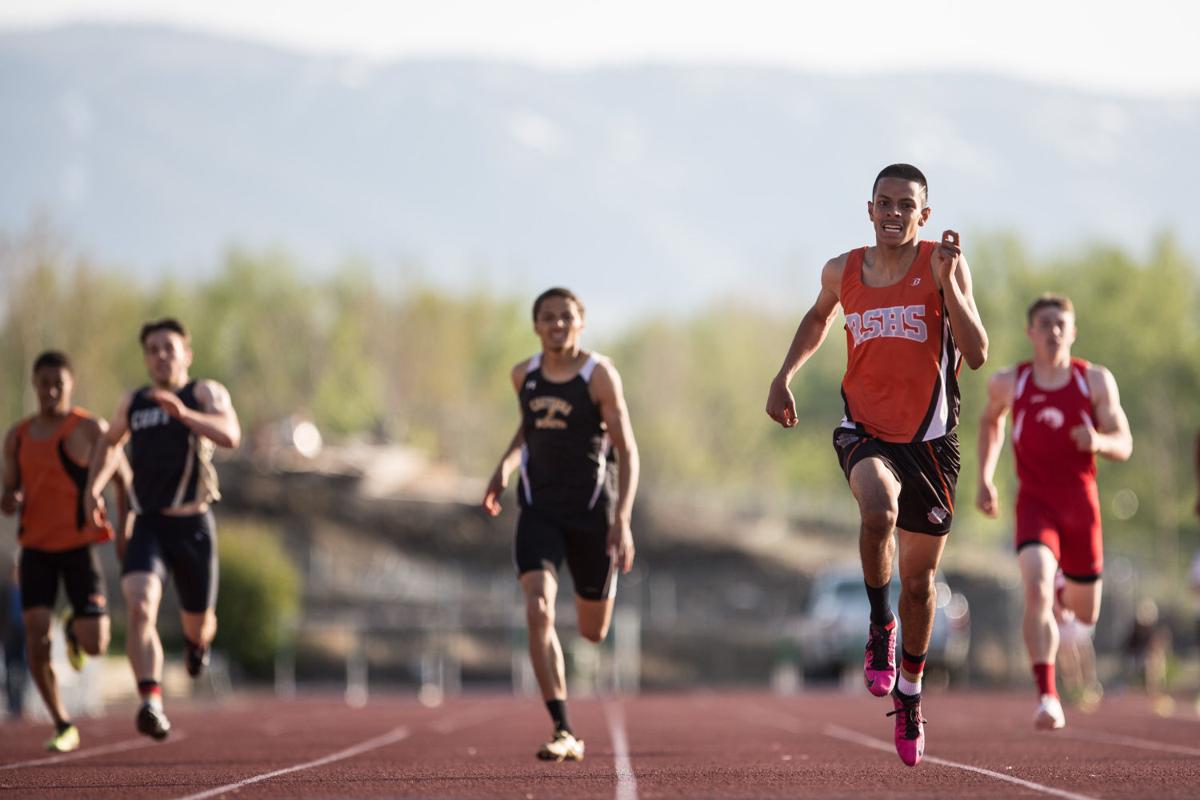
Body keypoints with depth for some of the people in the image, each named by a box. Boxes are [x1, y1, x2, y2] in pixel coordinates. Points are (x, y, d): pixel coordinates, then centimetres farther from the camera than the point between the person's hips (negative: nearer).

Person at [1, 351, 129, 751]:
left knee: (95, 645, -10)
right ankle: (63, 726, 4)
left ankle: (76, 629, 30)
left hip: (80, 545, -3)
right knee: (35, 636, -10)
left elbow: (121, 478, 0)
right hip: (36, 548, 3)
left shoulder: (90, 429, -4)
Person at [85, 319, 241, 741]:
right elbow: (110, 442, 32)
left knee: (198, 623, 14)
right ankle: (152, 704, -33)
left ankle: (197, 642, 53)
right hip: (148, 526, 2)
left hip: (193, 525, -2)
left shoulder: (205, 393, -1)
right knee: (140, 608, -25)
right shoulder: (133, 402, 12)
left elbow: (230, 435, -22)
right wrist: (93, 486, 16)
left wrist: (184, 413, -37)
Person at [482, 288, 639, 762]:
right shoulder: (524, 376, 3)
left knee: (593, 633, 11)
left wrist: (623, 521, -20)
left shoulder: (600, 375, -10)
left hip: (592, 512, -2)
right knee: (538, 612, -21)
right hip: (539, 512, 2)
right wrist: (505, 467, 9)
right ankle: (564, 734, -21)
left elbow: (627, 451, -11)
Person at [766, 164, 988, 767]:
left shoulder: (944, 266, -4)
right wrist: (784, 376, 18)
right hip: (864, 431, 0)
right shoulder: (843, 271, 5)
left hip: (929, 438, 0)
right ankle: (879, 626, -11)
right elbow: (819, 317, 28)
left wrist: (947, 283, -23)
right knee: (878, 509, -35)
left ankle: (909, 692, 33)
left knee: (918, 580, 10)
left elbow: (977, 354, -13)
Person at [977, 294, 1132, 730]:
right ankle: (1047, 696, -29)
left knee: (1086, 614, 15)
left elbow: (1124, 447, -2)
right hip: (1035, 502, -2)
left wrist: (1098, 441, -24)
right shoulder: (1008, 383, 1)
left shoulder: (1096, 380, -1)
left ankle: (1069, 595, 55)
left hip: (1081, 505, 2)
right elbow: (990, 422, 23)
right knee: (1037, 592, -26)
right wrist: (985, 478, 15)